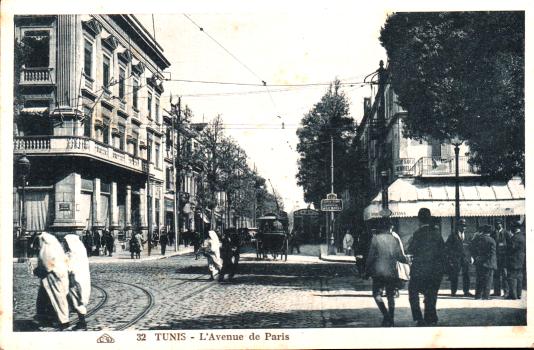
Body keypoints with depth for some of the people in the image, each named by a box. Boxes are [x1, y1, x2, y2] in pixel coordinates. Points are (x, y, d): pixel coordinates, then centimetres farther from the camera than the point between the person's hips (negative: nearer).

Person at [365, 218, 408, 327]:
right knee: (391, 296, 12)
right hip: (392, 273, 3)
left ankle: (386, 314, -16)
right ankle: (391, 319, 12)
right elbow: (400, 256, 5)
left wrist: (367, 271, 3)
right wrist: (407, 260, 27)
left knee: (377, 294, 3)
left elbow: (371, 256, -6)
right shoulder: (394, 239, 4)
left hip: (379, 272, -3)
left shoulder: (375, 238, -5)